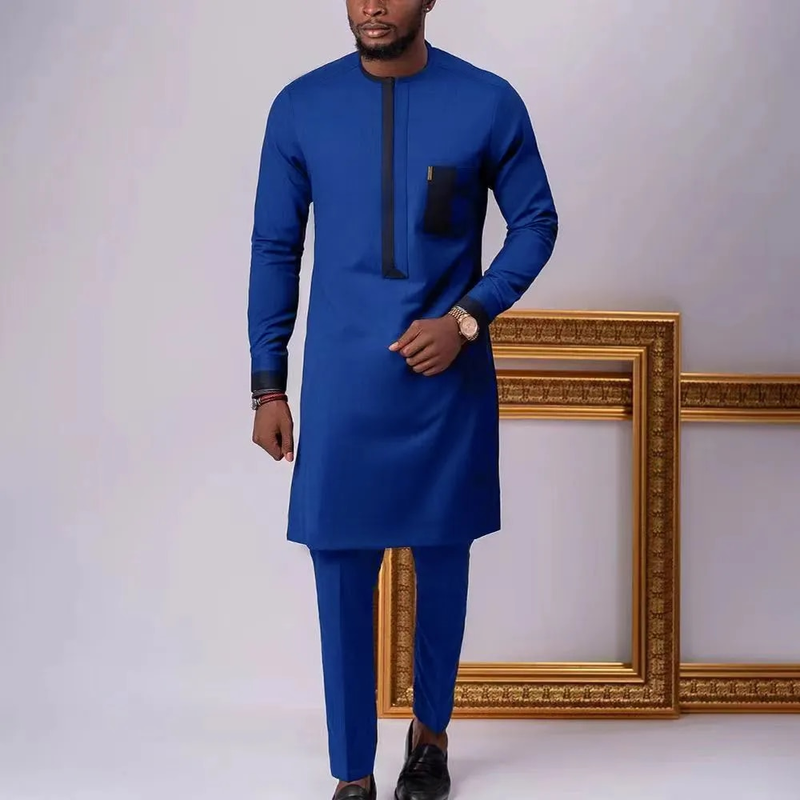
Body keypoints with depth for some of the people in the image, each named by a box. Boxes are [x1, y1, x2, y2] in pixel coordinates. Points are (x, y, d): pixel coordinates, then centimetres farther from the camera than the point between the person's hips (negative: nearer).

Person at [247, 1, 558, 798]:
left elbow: (536, 223, 4)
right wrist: (267, 386, 2)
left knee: (441, 559, 13)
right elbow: (274, 249, 4)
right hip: (341, 382, 1)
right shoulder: (300, 106, -1)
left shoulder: (489, 103, -4)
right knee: (340, 572, 3)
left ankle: (430, 731, 37)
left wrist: (467, 317, -11)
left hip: (449, 379, 0)